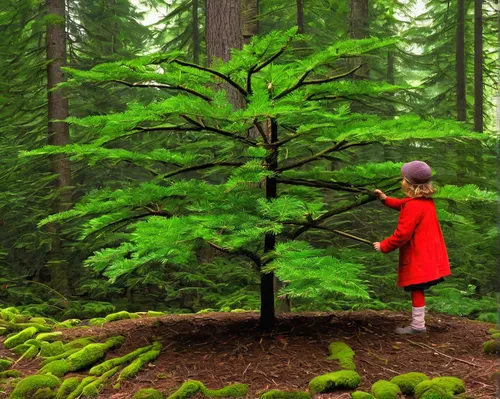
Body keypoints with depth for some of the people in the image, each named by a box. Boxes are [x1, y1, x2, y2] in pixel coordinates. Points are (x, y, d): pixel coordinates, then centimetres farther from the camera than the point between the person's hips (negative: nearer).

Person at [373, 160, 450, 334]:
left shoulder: (414, 206, -21)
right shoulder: (427, 201, 9)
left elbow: (402, 234, -21)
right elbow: (403, 205, 28)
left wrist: (384, 246, -11)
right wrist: (386, 199, 21)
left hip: (418, 258, -9)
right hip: (427, 255, 9)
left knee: (416, 289, -2)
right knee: (418, 289, 14)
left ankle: (417, 325, 3)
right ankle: (418, 323, 19)